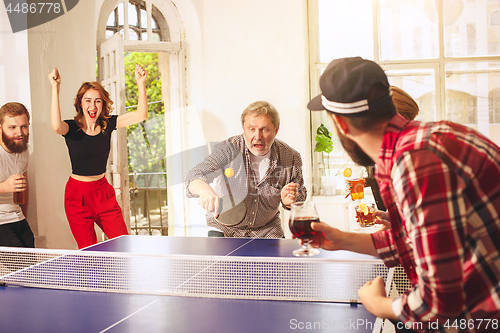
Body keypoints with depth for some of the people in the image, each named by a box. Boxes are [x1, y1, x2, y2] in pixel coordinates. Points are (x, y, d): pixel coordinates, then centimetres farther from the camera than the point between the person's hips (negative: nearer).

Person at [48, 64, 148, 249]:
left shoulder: (107, 124, 1)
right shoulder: (72, 127, -9)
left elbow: (141, 115, -7)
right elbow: (56, 126, -33)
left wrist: (141, 83, -18)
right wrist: (55, 88, -37)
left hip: (103, 191, 3)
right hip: (78, 194, -3)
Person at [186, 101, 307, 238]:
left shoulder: (291, 157, -10)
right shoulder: (228, 149, -17)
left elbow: (300, 195, 5)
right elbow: (195, 176, -25)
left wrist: (288, 201, -19)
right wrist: (205, 189, -49)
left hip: (266, 229, 2)